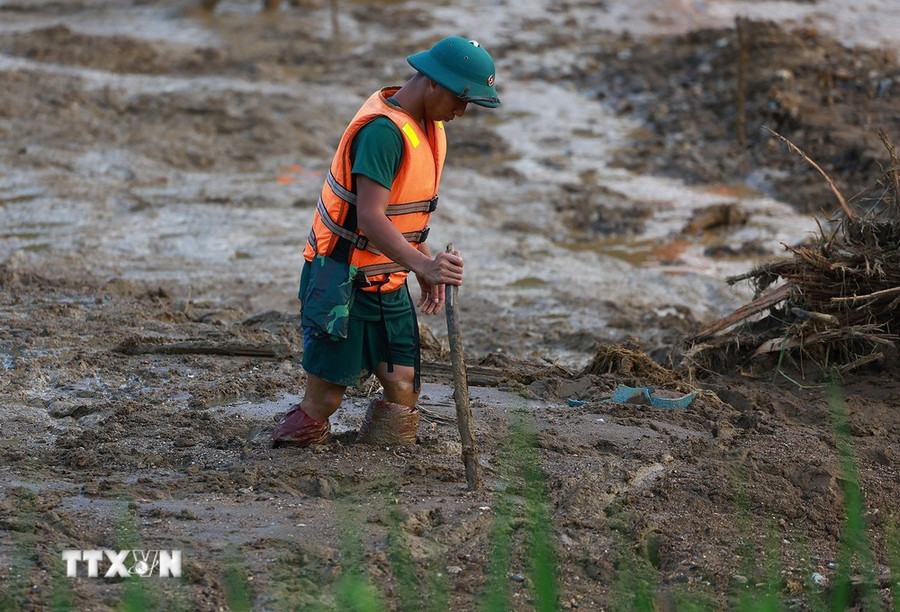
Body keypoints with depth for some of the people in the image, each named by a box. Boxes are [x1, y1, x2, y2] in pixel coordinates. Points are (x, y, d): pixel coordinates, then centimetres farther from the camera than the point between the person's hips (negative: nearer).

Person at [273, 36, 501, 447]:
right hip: (341, 285, -9)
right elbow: (369, 218, -32)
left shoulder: (430, 126, 8)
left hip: (388, 285, 9)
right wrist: (423, 264, -44)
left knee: (403, 395, 2)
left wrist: (425, 267, 14)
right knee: (324, 398, -2)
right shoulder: (384, 130, -23)